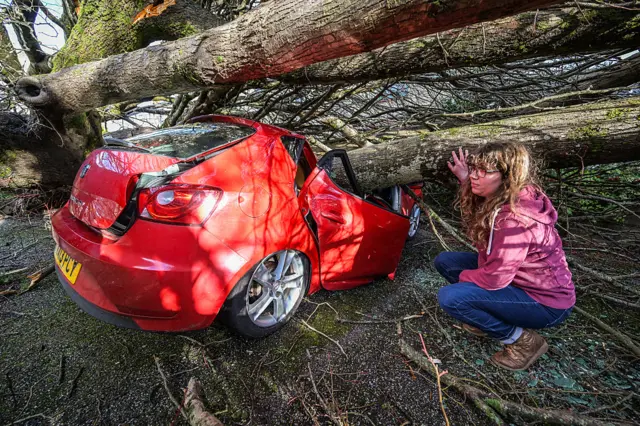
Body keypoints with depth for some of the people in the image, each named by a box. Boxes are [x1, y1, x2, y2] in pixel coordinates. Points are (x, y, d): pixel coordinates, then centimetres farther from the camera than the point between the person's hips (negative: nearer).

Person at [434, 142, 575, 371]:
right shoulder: (498, 199, -6)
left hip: (545, 302, -8)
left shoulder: (515, 219, -32)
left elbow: (494, 278, -30)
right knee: (445, 260, 1)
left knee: (450, 297, -24)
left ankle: (524, 341, -2)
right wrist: (465, 182, -4)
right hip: (517, 278, 9)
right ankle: (492, 315, 11)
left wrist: (462, 276, -9)